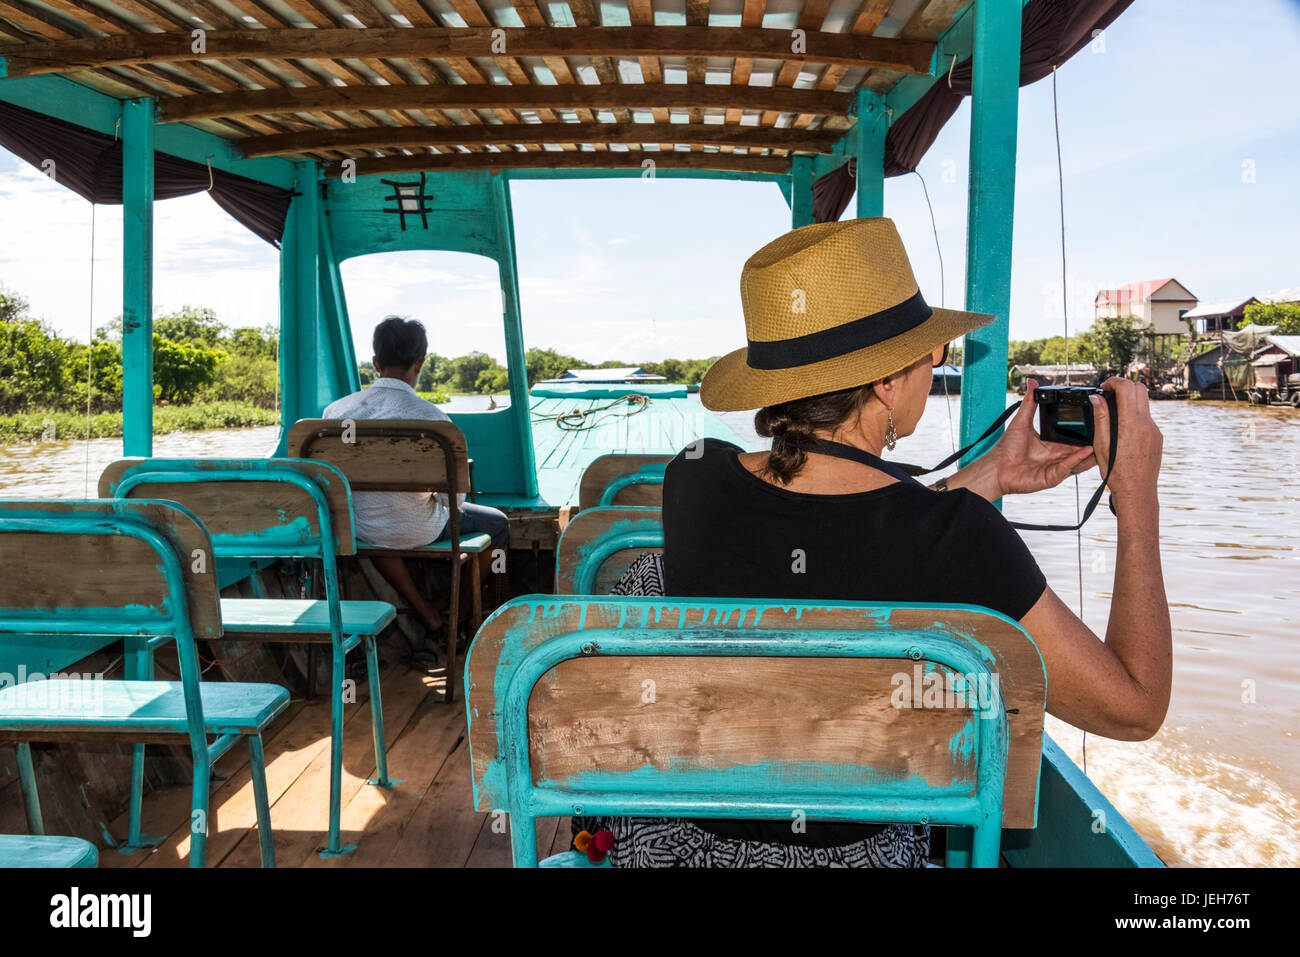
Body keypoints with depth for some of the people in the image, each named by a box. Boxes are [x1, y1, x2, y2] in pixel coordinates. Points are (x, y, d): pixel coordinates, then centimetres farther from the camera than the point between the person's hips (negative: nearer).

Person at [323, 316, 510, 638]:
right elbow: (454, 497, -16)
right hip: (419, 531, -3)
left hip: (360, 531, 4)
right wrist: (448, 503, 8)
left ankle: (425, 612, 41)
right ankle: (460, 612, 35)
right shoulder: (432, 418, -21)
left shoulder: (335, 410, -11)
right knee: (498, 524, 23)